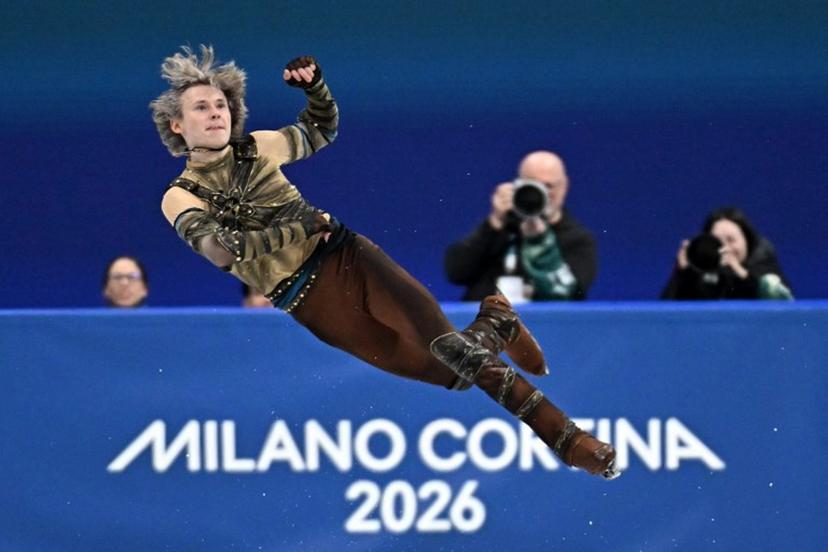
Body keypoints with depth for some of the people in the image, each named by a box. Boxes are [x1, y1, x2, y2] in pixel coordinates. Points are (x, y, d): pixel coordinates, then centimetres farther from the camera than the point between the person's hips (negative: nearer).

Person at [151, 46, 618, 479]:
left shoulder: (255, 148, 10)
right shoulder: (180, 198, -2)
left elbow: (321, 131, 27)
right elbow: (222, 250, -19)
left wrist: (314, 84, 6)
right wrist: (301, 228, -12)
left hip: (347, 255, 2)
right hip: (308, 299, -2)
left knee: (445, 346, -22)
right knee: (445, 372, -11)